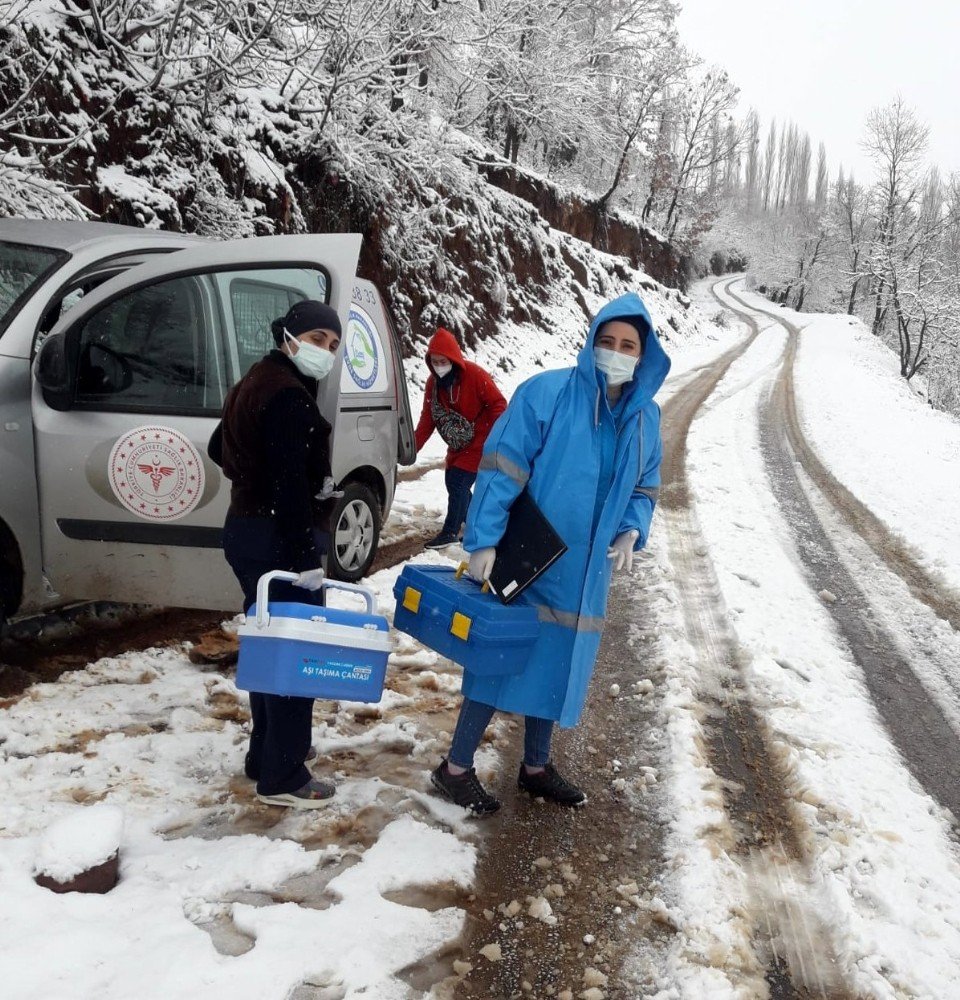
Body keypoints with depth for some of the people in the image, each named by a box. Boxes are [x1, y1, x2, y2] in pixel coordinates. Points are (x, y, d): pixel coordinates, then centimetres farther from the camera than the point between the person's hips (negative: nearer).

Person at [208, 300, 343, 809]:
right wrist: (306, 558, -24)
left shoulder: (258, 383, 14)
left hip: (250, 531, 11)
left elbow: (220, 448, 24)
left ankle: (265, 756, 30)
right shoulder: (289, 396, -18)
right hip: (279, 541, -11)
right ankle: (282, 777, 5)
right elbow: (289, 486, -25)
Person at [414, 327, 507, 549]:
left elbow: (497, 403, -18)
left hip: (479, 443, -8)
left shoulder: (474, 374, -21)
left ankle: (450, 532, -2)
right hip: (458, 445, 8)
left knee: (459, 483, -12)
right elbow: (428, 418, 1)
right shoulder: (433, 382, -1)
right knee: (453, 482, 12)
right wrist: (413, 447, -7)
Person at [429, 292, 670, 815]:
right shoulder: (546, 392, -15)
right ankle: (455, 768, 19)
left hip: (583, 575, 6)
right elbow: (502, 467, -17)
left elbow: (645, 488, 14)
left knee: (558, 664, 17)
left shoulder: (646, 416, 3)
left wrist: (632, 531, -5)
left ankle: (535, 767, 36)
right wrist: (484, 540, -21)